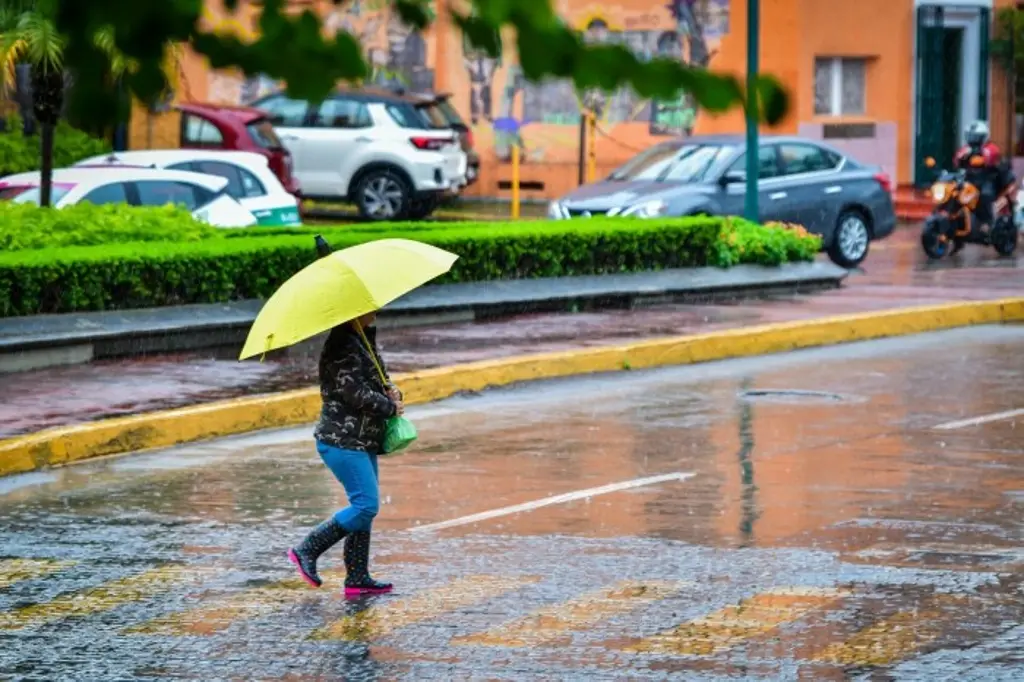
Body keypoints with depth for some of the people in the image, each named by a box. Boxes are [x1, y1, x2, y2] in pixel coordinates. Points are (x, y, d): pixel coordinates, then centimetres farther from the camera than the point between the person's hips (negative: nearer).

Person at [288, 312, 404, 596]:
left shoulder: (365, 341, 15)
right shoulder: (342, 346, -16)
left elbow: (375, 381, 26)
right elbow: (356, 394, -22)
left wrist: (390, 391, 3)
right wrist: (390, 407, -9)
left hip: (362, 442, 10)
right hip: (343, 441, -10)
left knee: (365, 507, 9)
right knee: (366, 505, -13)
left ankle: (357, 578, 13)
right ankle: (306, 551, -4)